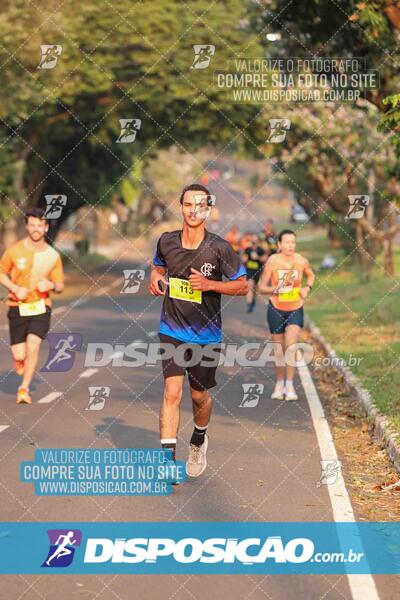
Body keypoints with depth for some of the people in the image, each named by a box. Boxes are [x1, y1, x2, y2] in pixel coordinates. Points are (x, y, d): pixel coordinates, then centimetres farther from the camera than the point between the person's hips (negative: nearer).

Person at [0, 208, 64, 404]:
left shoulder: (53, 255, 0)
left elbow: (60, 287, 7)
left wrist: (51, 285, -16)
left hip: (41, 308, 0)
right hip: (17, 308, 0)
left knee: (33, 346, -19)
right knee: (19, 356, -3)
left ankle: (24, 389, -4)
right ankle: (20, 364, 35)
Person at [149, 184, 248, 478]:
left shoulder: (219, 248, -11)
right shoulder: (167, 241, -2)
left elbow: (243, 286, -4)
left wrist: (210, 284, -19)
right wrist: (155, 278, -3)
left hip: (206, 334, -1)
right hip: (172, 329, 1)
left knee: (199, 395, 13)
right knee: (172, 392, -13)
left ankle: (199, 441, 43)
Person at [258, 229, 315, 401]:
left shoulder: (302, 261, -8)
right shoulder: (272, 261, -13)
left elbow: (311, 276, 15)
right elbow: (261, 287, -8)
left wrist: (307, 288, -5)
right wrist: (275, 289, -25)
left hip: (295, 310, 0)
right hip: (276, 309, 0)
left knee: (291, 345, -18)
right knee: (279, 350, 9)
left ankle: (290, 385, -8)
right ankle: (279, 384, 28)